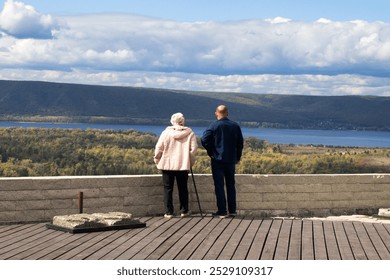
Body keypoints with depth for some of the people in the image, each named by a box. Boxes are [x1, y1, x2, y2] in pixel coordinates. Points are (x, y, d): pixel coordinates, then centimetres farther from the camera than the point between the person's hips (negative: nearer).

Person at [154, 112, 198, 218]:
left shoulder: (166, 132, -3)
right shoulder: (189, 133, -1)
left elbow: (159, 148, -4)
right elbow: (194, 149, -4)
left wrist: (157, 159, 9)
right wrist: (190, 161, 8)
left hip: (167, 164, -1)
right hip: (183, 165, 1)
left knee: (168, 188, 6)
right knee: (183, 188, 11)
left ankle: (168, 212, 4)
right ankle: (184, 211, 15)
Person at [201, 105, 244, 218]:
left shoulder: (214, 125, -9)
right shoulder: (235, 126, 3)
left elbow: (204, 139, -16)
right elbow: (240, 142, 6)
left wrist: (210, 152, -3)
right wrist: (238, 156, 16)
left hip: (217, 159, -4)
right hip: (231, 160, 4)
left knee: (219, 185, 0)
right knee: (231, 185, 13)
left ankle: (222, 211, -1)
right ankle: (232, 210, 15)